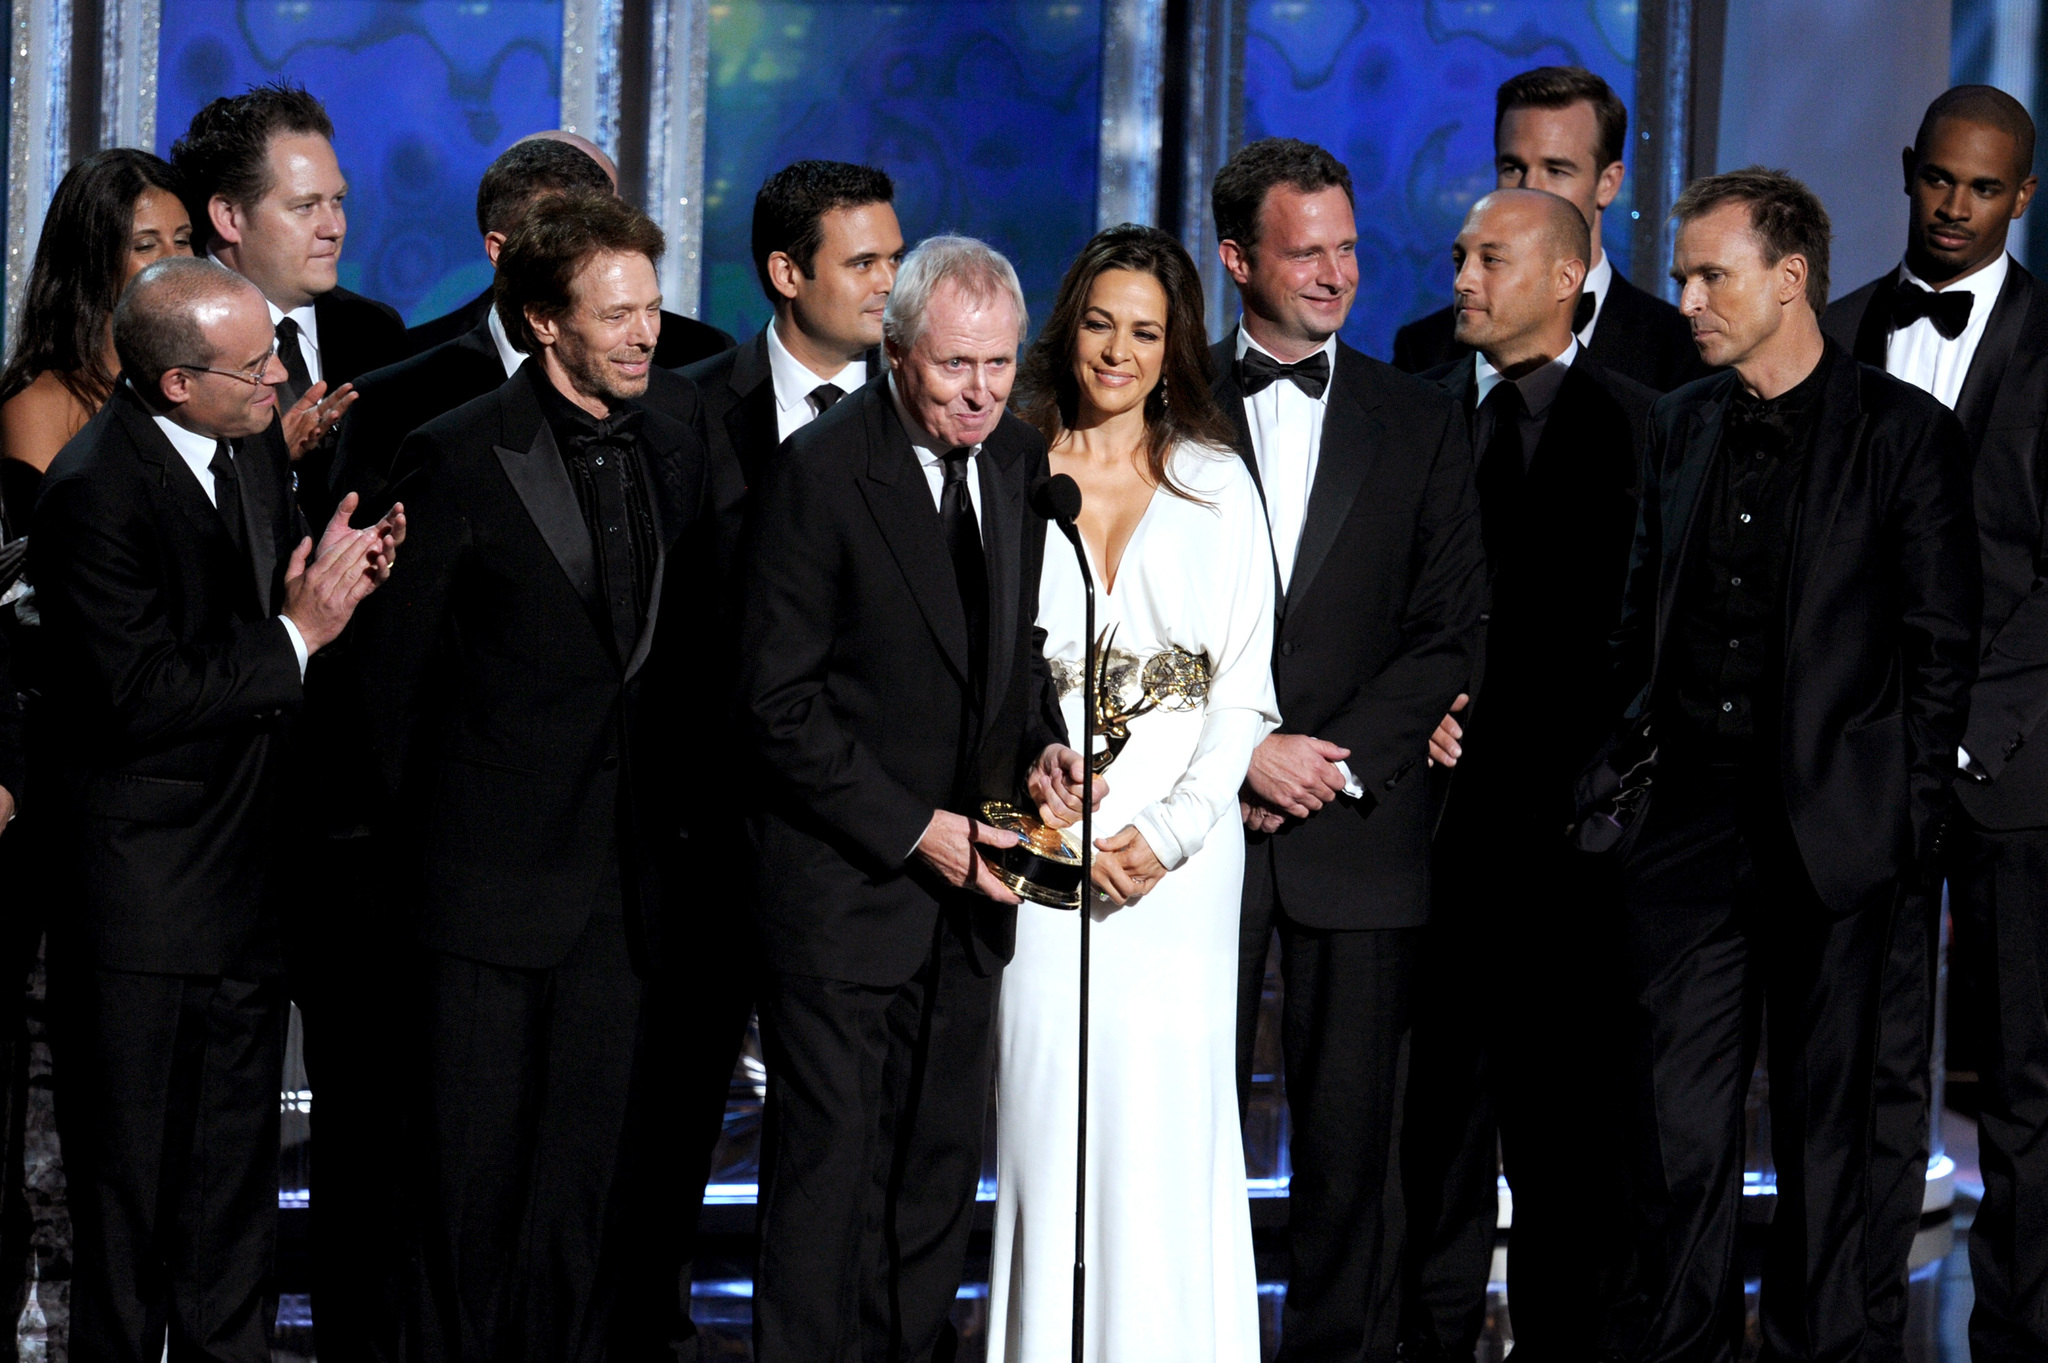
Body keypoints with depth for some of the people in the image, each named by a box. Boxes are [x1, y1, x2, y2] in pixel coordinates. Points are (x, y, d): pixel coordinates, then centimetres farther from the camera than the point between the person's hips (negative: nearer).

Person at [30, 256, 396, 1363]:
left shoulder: (251, 450, 6)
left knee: (235, 1163, 16)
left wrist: (331, 585, -7)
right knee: (129, 1171, 3)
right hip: (138, 891, -8)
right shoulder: (95, 492, -20)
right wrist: (295, 636, -19)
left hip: (246, 875, 8)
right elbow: (142, 698, -24)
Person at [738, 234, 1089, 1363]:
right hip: (844, 880, -6)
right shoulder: (818, 472, -14)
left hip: (961, 877, 6)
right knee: (827, 1161, -3)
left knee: (939, 1165, 11)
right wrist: (912, 830, -16)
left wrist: (1042, 743, -1)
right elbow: (780, 700, -14)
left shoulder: (1021, 463, 6)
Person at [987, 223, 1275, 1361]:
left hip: (1181, 847, 0)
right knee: (1048, 1118, -2)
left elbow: (1244, 682, 4)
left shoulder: (1218, 486, 7)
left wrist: (1172, 829, -8)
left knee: (1168, 1124, -2)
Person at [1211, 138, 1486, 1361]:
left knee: (1351, 1131, 3)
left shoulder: (1422, 423, 9)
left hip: (1360, 831, 1)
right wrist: (1243, 751, -10)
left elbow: (1454, 631, 3)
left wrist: (1338, 761, -8)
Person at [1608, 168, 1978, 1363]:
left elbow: (1943, 646, -3)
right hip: (1688, 824, 4)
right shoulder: (1681, 427, 11)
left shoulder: (1908, 433, -4)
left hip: (1831, 837, -4)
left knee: (1824, 1120, 6)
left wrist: (1909, 824, -7)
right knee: (1682, 1121, 1)